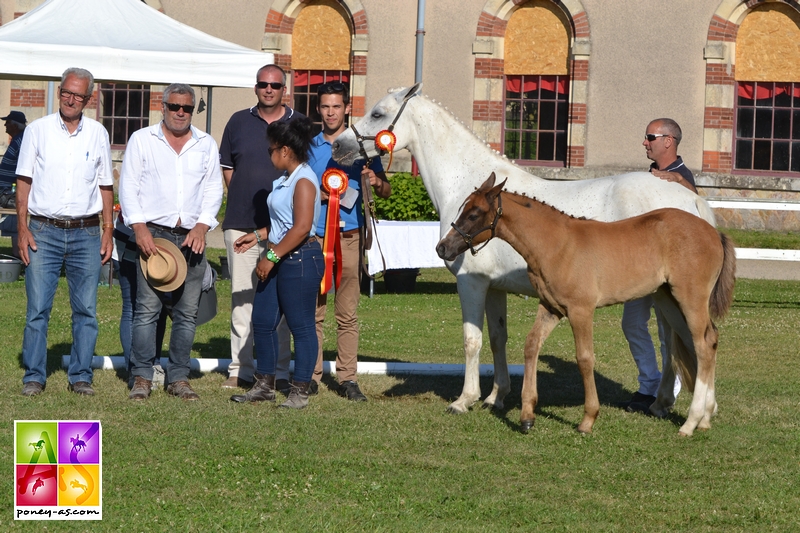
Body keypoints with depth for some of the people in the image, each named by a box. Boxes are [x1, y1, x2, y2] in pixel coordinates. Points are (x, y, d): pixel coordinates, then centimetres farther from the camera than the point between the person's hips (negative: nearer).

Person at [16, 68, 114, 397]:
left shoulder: (97, 134, 9)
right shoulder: (38, 130, 4)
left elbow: (105, 186, 14)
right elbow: (24, 181, 4)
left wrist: (108, 231, 7)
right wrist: (22, 228, -4)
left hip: (85, 233, 2)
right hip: (44, 231, -2)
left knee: (86, 309, 2)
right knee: (38, 308, -4)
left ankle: (80, 376, 10)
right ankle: (34, 377, 3)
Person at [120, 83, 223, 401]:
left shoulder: (206, 145, 14)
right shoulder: (142, 139, 7)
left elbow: (213, 190, 11)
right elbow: (128, 186, 2)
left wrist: (202, 226, -5)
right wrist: (140, 228, -10)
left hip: (191, 236, 3)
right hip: (153, 233, -3)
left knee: (187, 312, 2)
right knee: (147, 308, -9)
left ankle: (179, 378, 8)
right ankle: (142, 377, -5)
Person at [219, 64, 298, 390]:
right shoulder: (239, 122, 11)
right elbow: (227, 168, 16)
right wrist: (242, 201, 5)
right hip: (241, 224, 2)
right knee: (242, 298, 3)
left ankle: (279, 371, 4)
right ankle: (240, 369, 8)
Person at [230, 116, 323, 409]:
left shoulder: (304, 181, -16)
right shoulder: (286, 180, 15)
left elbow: (302, 227, -24)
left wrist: (272, 256, -22)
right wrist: (258, 236, 18)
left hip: (300, 260, -11)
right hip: (279, 261, 11)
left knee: (300, 326, -2)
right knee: (262, 321, 11)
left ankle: (300, 392, 4)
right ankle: (265, 385, 21)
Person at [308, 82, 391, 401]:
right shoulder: (308, 146, 9)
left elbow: (386, 193, 7)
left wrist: (376, 182, -15)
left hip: (348, 238, -1)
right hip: (313, 237, 1)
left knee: (348, 313, -1)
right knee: (312, 311, 2)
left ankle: (348, 378, 2)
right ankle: (311, 375, 9)